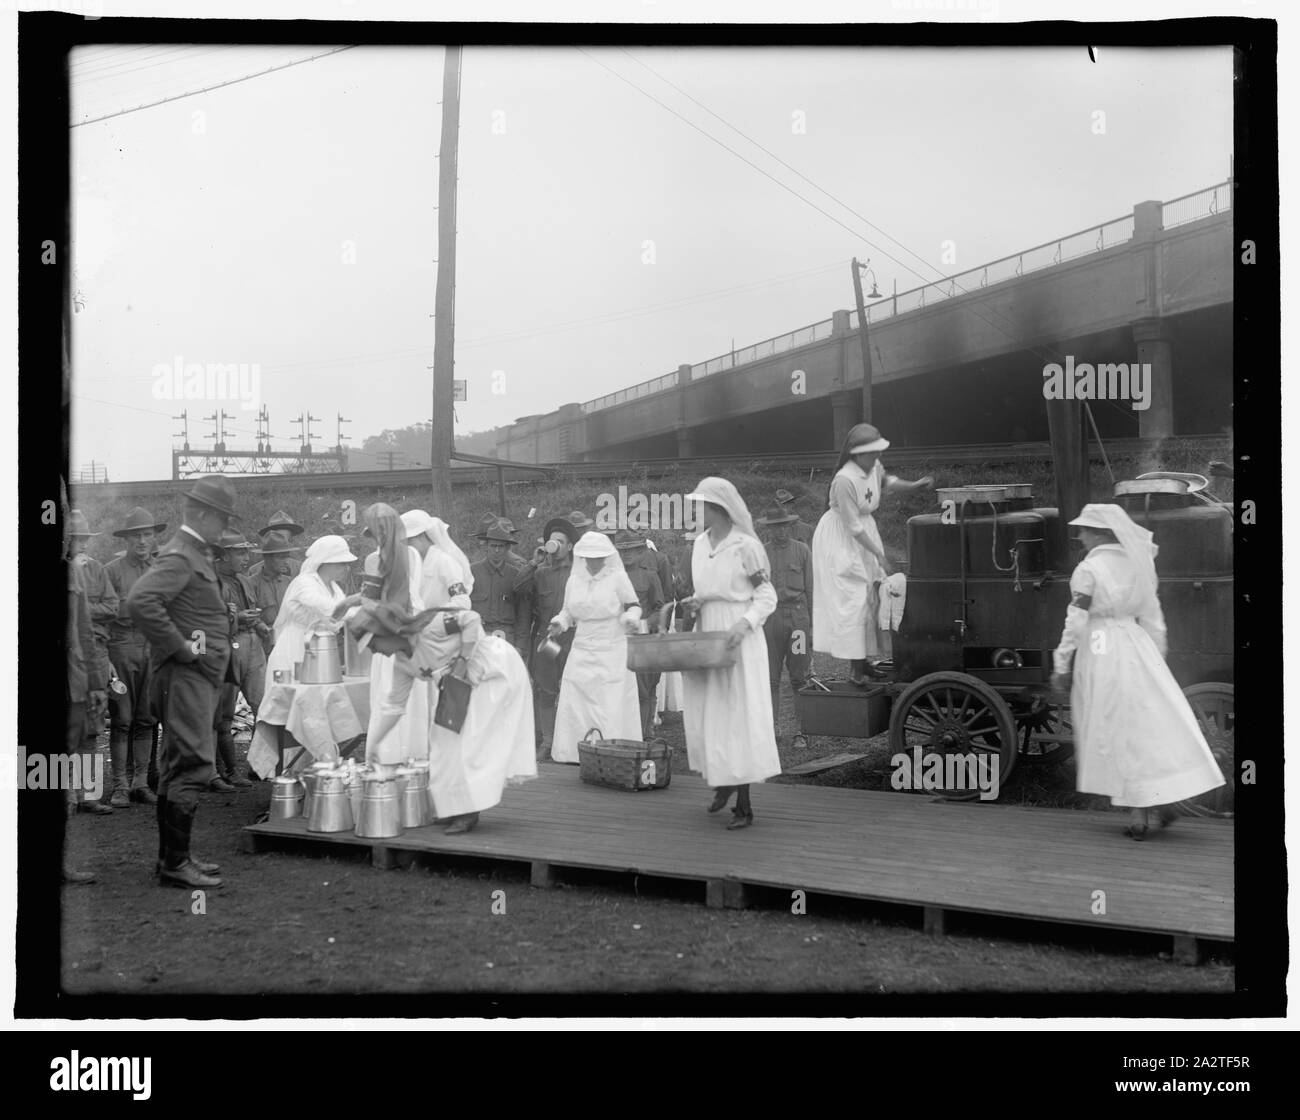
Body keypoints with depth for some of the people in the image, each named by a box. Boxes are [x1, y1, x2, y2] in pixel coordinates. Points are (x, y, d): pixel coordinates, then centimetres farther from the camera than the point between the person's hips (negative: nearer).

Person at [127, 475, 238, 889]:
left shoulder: (197, 554, 17)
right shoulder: (178, 557, -15)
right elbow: (140, 601, -30)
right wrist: (180, 646, -23)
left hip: (200, 675, 11)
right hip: (185, 674, -11)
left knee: (178, 769, 14)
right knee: (194, 766, -10)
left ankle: (173, 857, 22)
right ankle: (174, 863, -5)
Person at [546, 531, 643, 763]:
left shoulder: (618, 578, -2)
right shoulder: (574, 580, 10)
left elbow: (634, 605, 5)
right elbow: (568, 611, 21)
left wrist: (629, 618, -16)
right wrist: (559, 624, 2)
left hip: (612, 652, -4)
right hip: (582, 652, 4)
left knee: (611, 709, -7)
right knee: (572, 705, 0)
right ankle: (571, 755, 8)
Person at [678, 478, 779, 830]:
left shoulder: (745, 546, -11)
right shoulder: (700, 543, 9)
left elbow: (766, 596, -9)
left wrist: (744, 623, -23)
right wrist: (696, 601, 0)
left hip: (738, 640, -7)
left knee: (737, 717, -4)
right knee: (704, 718, 9)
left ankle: (744, 806, 2)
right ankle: (723, 781, 32)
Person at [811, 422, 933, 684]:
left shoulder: (874, 466, -4)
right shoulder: (844, 480, -28)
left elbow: (885, 480, 23)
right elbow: (854, 526, -24)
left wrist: (914, 486, 11)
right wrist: (879, 555, -21)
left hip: (864, 533, 8)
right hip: (841, 538, -8)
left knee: (870, 597, 8)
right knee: (851, 600, -9)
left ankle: (864, 660, 17)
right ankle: (854, 667, -4)